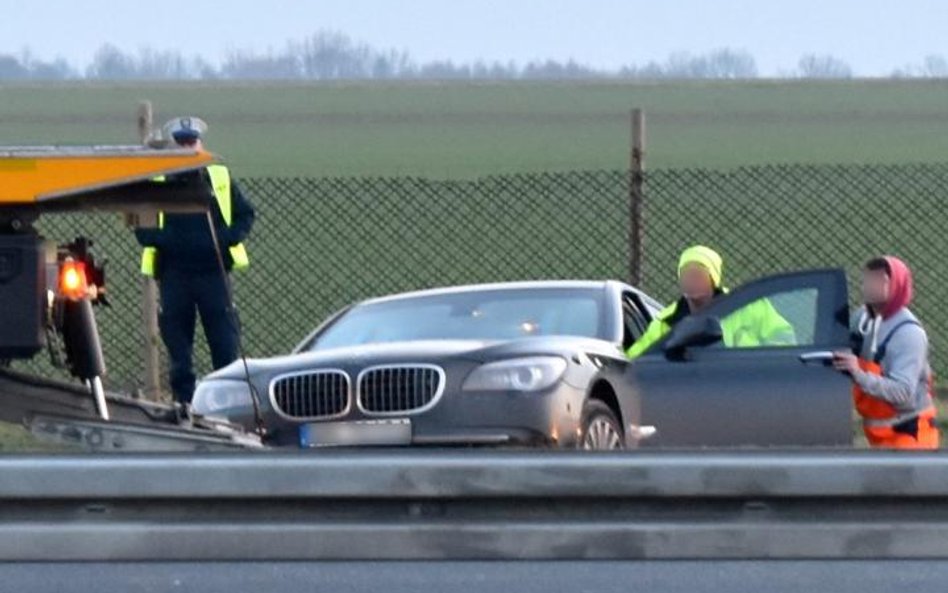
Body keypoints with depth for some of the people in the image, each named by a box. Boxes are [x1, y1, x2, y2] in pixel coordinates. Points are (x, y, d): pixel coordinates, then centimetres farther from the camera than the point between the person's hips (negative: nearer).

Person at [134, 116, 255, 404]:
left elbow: (245, 215, 12)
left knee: (226, 346, -4)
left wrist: (229, 238, -7)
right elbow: (141, 226, 6)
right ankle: (184, 405, 7)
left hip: (213, 271, 0)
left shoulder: (221, 179, 10)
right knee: (178, 349, 3)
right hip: (174, 275, 0)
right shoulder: (156, 184, 7)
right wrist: (161, 240, -13)